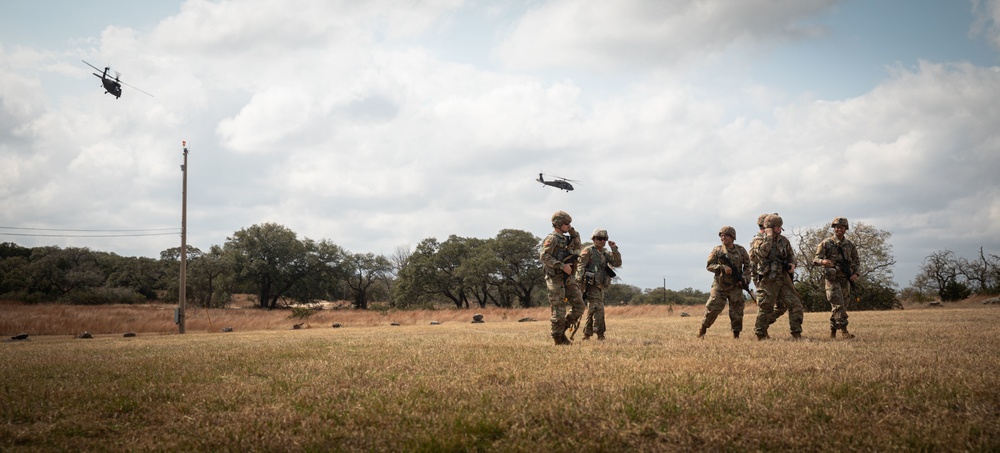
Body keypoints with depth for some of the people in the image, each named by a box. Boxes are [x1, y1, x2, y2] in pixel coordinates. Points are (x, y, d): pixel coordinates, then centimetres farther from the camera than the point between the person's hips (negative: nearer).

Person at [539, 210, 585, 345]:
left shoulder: (566, 239, 17)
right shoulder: (552, 239, -9)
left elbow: (577, 246, 29)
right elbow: (544, 256, -19)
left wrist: (573, 231, 14)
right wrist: (562, 266, -24)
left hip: (568, 278, 8)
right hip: (556, 278, -8)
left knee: (578, 306, 4)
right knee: (559, 309, -5)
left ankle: (562, 330, 15)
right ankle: (559, 339, 4)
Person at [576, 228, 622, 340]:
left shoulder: (606, 254, 18)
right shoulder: (588, 251, -4)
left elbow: (617, 263, 6)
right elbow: (580, 268, -11)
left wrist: (614, 249, -3)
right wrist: (579, 284, -20)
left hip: (600, 288, 8)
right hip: (591, 286, -8)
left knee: (592, 311, 13)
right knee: (598, 309, -16)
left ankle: (587, 335, 20)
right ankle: (600, 335, -17)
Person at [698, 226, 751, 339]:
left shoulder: (741, 250, 5)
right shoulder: (717, 250, 1)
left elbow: (748, 266, 11)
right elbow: (709, 265, -2)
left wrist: (744, 278, -5)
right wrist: (723, 267, -17)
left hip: (735, 286, 1)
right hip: (720, 285, -1)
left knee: (737, 311, -3)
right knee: (713, 308, -7)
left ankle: (736, 335, 7)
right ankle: (702, 329, 10)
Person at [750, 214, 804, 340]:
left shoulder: (783, 240, 10)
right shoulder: (760, 241, -5)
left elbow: (791, 254, 22)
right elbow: (762, 253, -26)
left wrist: (792, 264, 0)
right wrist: (769, 236, -19)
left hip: (784, 279, 5)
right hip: (768, 281, -5)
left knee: (796, 305, -2)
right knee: (766, 308, 0)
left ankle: (796, 333, 6)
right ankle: (761, 334, 13)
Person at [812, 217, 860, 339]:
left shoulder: (850, 244, 11)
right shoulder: (826, 243, -2)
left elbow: (856, 260, 22)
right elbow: (815, 259, -5)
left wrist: (855, 273, 4)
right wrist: (823, 261, -28)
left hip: (845, 279, 5)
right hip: (832, 279, -5)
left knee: (843, 306, 7)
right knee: (838, 305, -14)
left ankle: (833, 331, 19)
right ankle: (844, 331, -16)